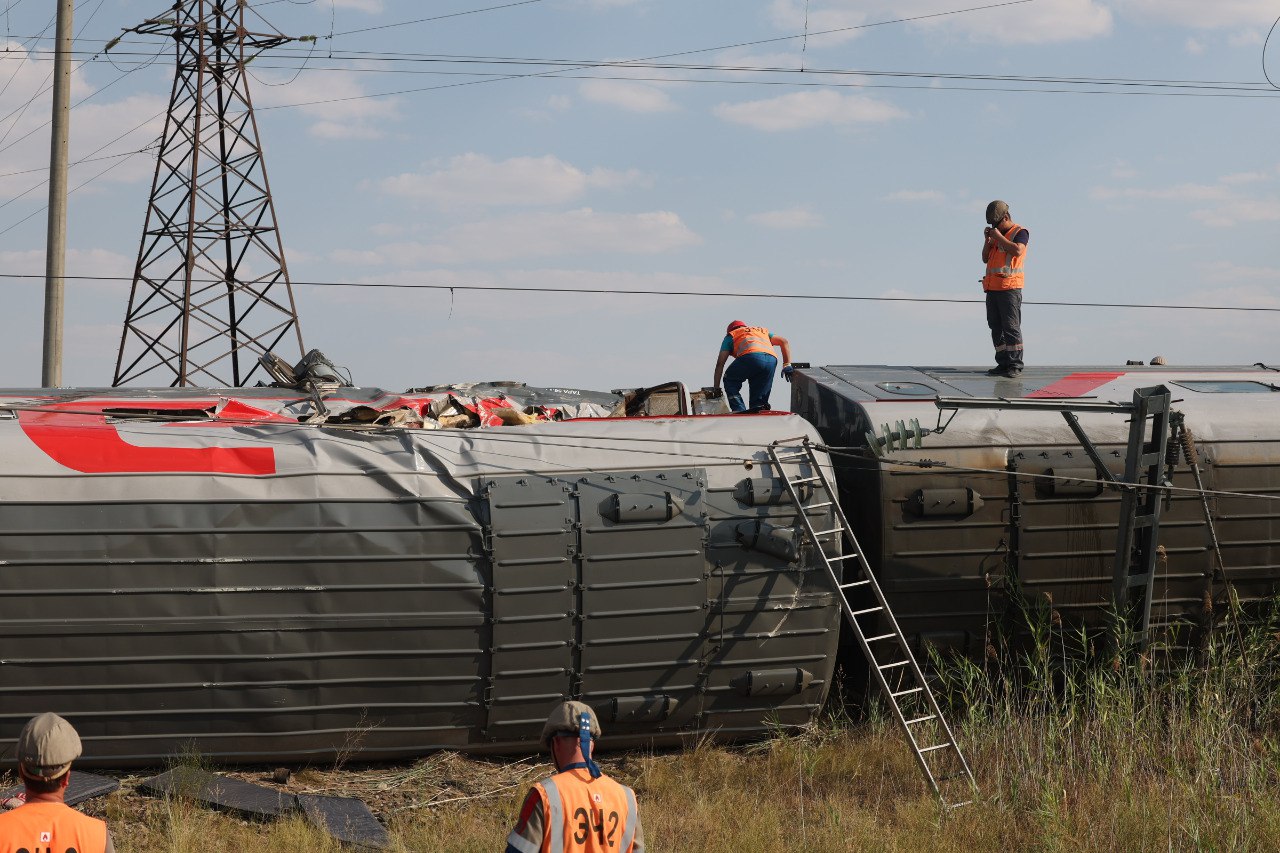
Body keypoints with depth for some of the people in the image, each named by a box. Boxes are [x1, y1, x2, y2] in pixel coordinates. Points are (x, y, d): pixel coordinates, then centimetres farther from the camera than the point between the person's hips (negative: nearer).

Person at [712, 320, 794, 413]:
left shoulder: (731, 335, 32)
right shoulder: (763, 331, 42)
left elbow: (720, 363, 25)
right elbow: (784, 341, 30)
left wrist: (716, 388, 25)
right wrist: (787, 365, 25)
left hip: (751, 356, -3)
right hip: (771, 360, 3)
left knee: (730, 381, 19)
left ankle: (740, 412, 2)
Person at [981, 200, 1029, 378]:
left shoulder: (1020, 232, 0)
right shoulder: (996, 234, 21)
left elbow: (1017, 250, -20)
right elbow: (985, 259, 22)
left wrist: (999, 237, -11)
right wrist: (987, 239, 8)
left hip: (1010, 288, -8)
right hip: (993, 287, 8)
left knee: (1011, 327, -10)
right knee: (996, 328, 6)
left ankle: (1015, 365, -9)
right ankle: (1003, 363, 10)